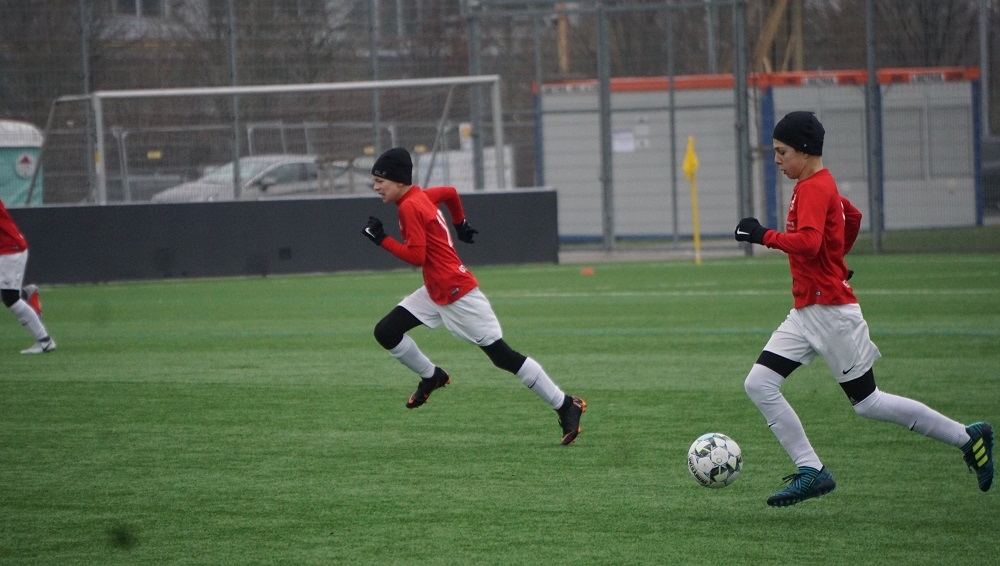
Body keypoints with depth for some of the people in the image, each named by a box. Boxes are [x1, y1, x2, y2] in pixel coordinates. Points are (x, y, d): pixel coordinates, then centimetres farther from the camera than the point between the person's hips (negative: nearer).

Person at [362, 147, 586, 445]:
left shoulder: (409, 207, -18)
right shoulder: (423, 196, 9)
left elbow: (416, 255, -23)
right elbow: (450, 192, 27)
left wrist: (382, 239, -16)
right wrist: (460, 223, 40)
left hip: (458, 293, -10)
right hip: (435, 292, 10)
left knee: (502, 355, -7)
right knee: (386, 332, 2)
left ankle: (565, 406, -1)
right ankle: (432, 377, 21)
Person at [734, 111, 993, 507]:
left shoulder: (813, 189, -17)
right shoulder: (822, 186, 14)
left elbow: (808, 242, -32)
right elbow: (853, 216, 32)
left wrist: (763, 235, -25)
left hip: (831, 311, -10)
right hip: (806, 313, 10)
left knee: (867, 403, -2)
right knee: (759, 384, -2)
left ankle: (967, 438, 10)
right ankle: (811, 471, -2)